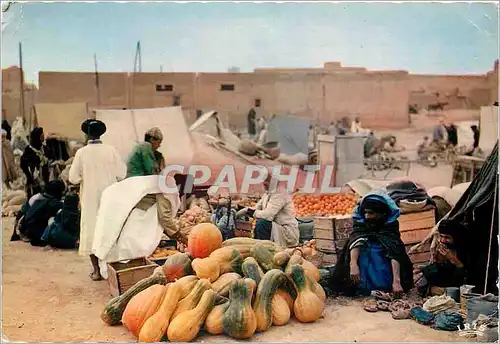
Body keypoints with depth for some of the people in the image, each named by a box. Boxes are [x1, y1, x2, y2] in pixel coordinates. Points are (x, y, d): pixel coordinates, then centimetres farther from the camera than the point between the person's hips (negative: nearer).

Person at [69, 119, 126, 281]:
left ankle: (96, 270, 8)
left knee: (91, 229, 8)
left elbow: (73, 178, -7)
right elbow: (121, 173, -6)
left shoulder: (81, 153, -11)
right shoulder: (111, 150, -9)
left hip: (90, 198, -1)